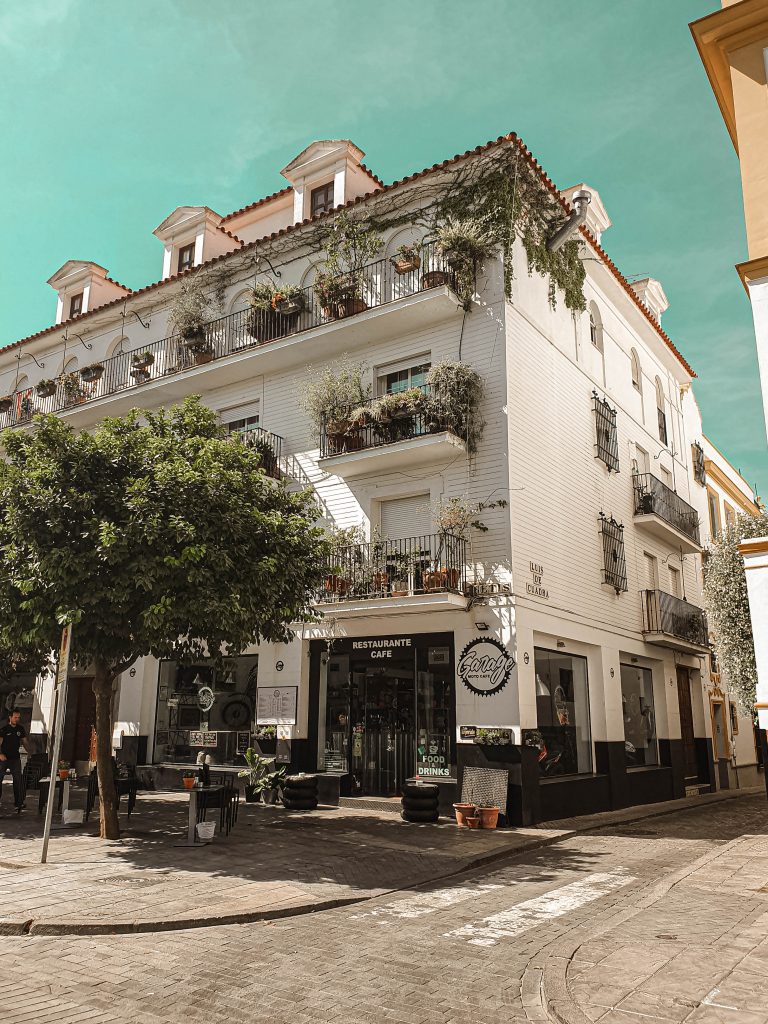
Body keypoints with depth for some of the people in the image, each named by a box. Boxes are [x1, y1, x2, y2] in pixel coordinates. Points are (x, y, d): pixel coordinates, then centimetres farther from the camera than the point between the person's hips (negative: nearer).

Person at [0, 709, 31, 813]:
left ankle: (19, 803, 0)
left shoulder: (20, 729, 7)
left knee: (18, 780, -3)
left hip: (15, 758, 2)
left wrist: (30, 753, 1)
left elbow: (25, 742, 13)